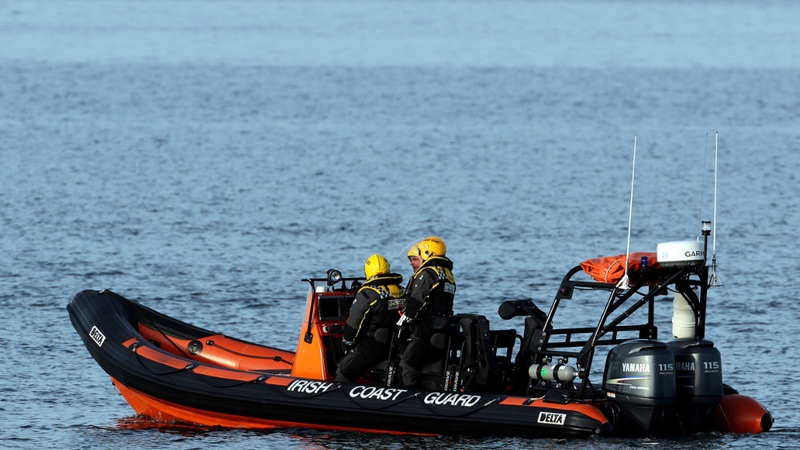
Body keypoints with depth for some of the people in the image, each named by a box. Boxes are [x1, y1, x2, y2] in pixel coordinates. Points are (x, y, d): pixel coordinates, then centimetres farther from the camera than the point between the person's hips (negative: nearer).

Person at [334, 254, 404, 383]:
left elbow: (353, 323, -12)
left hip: (372, 347, -7)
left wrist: (347, 343, 4)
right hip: (395, 348, 7)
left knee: (343, 374, -2)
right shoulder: (401, 292, 6)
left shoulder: (367, 293, -14)